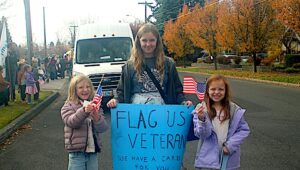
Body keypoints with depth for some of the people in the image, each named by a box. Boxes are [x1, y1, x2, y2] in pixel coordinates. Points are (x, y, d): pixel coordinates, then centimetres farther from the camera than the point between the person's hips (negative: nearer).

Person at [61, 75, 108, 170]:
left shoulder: (94, 106, 6)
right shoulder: (68, 106, -2)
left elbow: (102, 128, -1)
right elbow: (71, 122, -20)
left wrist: (97, 117, -23)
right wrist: (84, 111, -37)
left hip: (92, 151, 4)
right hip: (77, 152, -3)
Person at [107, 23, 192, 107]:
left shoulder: (168, 64, 14)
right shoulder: (130, 66, 13)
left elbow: (176, 89, 16)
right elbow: (122, 91, 13)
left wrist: (183, 102, -1)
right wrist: (116, 100, -7)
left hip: (160, 104, 1)